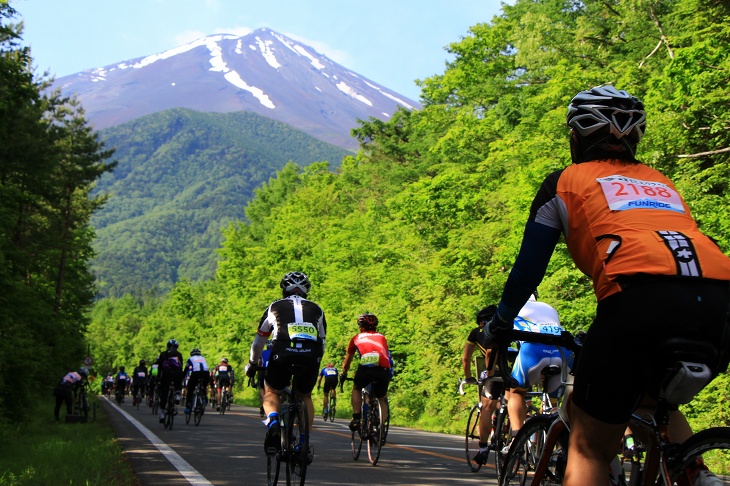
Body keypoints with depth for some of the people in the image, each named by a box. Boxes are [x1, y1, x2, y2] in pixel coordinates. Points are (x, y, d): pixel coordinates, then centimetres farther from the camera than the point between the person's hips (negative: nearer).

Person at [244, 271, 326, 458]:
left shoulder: (274, 307, 24)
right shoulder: (316, 309, 27)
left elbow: (259, 341, 31)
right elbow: (322, 343, 31)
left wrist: (252, 364, 45)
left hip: (282, 354, -1)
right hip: (310, 355, 2)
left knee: (271, 393, 22)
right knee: (305, 397, 25)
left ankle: (273, 420, -9)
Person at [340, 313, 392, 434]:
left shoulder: (357, 338, 27)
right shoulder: (382, 337, 31)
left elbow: (347, 361, 38)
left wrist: (343, 375, 55)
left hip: (365, 368, -1)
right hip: (384, 370, 1)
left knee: (356, 389, 29)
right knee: (382, 398, 24)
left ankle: (356, 418, 16)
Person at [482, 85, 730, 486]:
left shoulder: (565, 181, 22)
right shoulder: (661, 182, 35)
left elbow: (528, 268, 23)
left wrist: (499, 324, 39)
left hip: (641, 297, -5)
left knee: (589, 449, 9)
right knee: (653, 400, 33)